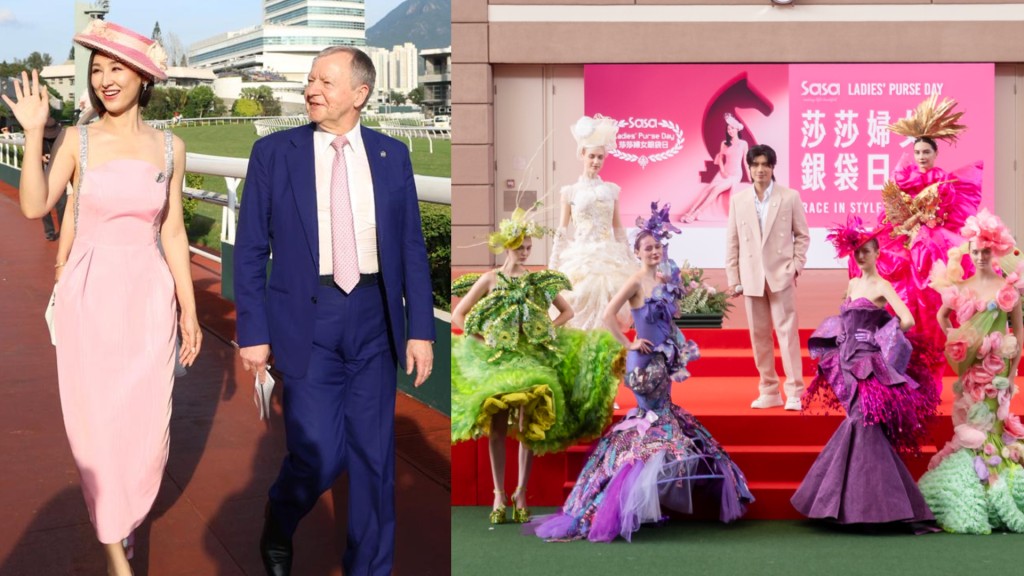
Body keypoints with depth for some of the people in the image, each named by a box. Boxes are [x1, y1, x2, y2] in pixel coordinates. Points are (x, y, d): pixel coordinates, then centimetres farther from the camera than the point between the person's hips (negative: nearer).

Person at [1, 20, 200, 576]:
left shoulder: (169, 147, 3)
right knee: (97, 422, 4)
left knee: (148, 423, 6)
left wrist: (189, 309, 7)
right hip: (89, 295, -2)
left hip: (149, 296, 2)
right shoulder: (77, 140, -4)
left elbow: (172, 231, 8)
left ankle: (127, 514, 36)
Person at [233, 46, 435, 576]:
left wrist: (420, 329, 1)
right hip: (307, 319, -2)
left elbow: (412, 247, 6)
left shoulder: (392, 155, 5)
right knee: (317, 455, -7)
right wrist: (253, 332, -4)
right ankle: (278, 528, 26)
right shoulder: (274, 152, 0)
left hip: (374, 319, 3)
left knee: (373, 459, 7)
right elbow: (250, 250, 1)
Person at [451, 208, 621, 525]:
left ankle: (521, 493, 5)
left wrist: (548, 330, 2)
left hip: (534, 356, 2)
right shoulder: (490, 279, 2)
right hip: (496, 357, -2)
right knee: (498, 427, -4)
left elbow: (567, 311, 18)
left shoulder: (539, 280, 9)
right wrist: (483, 338, -7)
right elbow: (457, 315, 2)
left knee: (530, 427, -3)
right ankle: (499, 493, 3)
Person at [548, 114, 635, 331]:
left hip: (609, 258, 2)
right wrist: (554, 265, 1)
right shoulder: (570, 191, 4)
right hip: (581, 258, -2)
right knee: (582, 311, -8)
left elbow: (618, 228, 14)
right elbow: (562, 230, 5)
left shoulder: (611, 189, 10)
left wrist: (629, 260, 13)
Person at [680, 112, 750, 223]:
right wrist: (722, 171, -6)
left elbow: (745, 161, 4)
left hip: (735, 175, -4)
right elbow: (720, 159, 11)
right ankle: (690, 213, -33)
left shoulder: (743, 143, 2)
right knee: (708, 188, -23)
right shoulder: (724, 143, 11)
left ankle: (696, 214, -37)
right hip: (724, 173, 4)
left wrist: (749, 178, 4)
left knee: (716, 189, -28)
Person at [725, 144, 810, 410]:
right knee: (759, 336, 6)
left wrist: (796, 266, -4)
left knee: (787, 332, -6)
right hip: (751, 277, 3)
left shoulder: (790, 197, 2)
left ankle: (794, 392, -3)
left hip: (781, 276, -3)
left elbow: (802, 235, 6)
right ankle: (769, 392, 14)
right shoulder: (738, 200, 7)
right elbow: (732, 241, 8)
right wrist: (734, 278, 4)